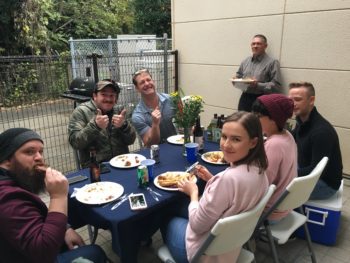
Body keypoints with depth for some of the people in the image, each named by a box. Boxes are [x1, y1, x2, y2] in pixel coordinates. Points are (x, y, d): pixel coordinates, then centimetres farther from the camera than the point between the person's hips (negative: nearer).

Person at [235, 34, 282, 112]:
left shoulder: (272, 62, -5)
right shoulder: (245, 61, 13)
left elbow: (276, 86, -11)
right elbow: (238, 75, 25)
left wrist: (258, 85, -21)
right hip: (244, 98, 5)